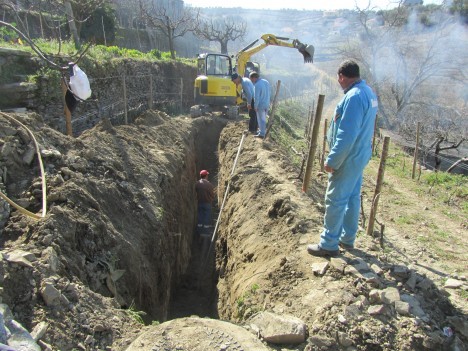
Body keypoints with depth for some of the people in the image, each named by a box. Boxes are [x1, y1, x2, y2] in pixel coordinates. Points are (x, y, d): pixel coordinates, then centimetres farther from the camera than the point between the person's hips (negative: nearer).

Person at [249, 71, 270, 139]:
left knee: (261, 119, 4)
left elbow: (256, 98, -21)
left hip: (261, 105, -8)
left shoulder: (257, 85, -22)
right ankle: (263, 130, 35)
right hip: (267, 104, 8)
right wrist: (268, 102, 17)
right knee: (263, 118, 21)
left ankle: (262, 134, 13)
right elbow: (268, 94, 10)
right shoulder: (266, 82, 4)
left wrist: (255, 107, -11)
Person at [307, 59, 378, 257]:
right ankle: (348, 238, 30)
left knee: (335, 200, -1)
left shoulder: (353, 97, -22)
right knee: (352, 197, 17)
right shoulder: (368, 92, 9)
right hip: (359, 155, 10)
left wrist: (332, 161, -20)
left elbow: (346, 136, -27)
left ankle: (329, 244, 10)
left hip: (348, 158, -10)